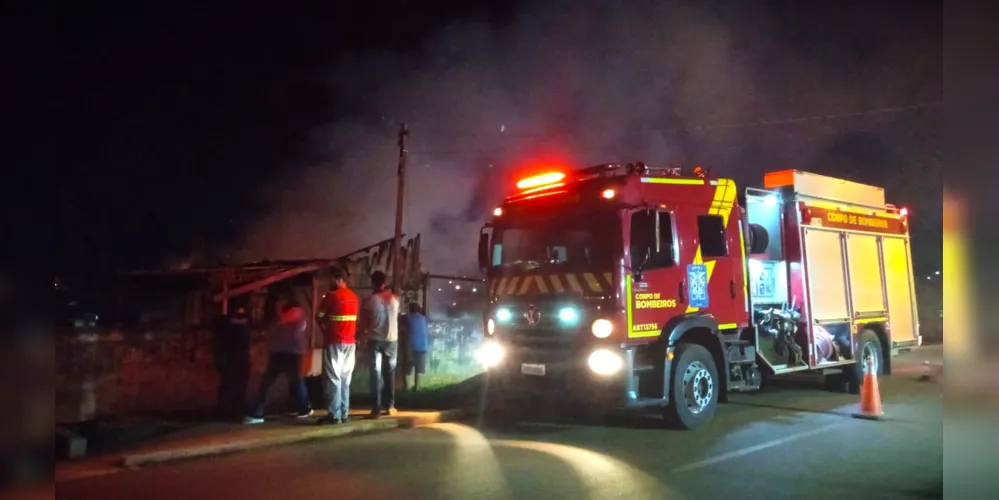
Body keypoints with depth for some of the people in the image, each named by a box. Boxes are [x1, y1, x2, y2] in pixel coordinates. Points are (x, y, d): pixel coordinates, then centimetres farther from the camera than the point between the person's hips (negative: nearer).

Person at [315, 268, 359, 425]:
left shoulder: (332, 296, -10)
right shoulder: (353, 296, 9)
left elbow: (319, 317, -4)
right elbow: (355, 318, 11)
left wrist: (325, 330, 12)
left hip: (334, 342, -6)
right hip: (350, 342, 6)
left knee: (333, 378, -3)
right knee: (345, 379, 10)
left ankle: (334, 415, -6)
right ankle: (344, 413, 10)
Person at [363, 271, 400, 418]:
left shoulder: (370, 300, -7)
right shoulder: (394, 298, 1)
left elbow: (366, 322, 0)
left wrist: (366, 333, 18)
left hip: (375, 340, -2)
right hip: (392, 339, 3)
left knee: (376, 373, -1)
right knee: (390, 372, 13)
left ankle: (377, 409, -6)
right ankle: (389, 406, 15)